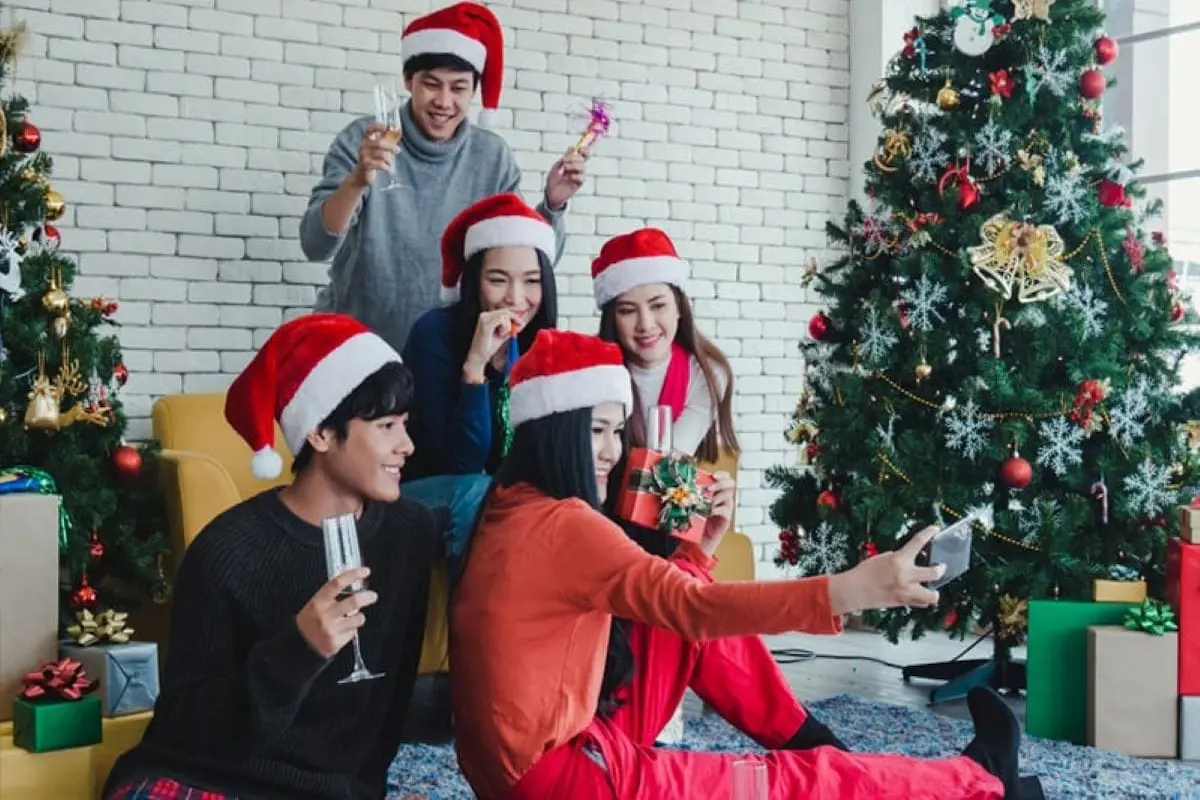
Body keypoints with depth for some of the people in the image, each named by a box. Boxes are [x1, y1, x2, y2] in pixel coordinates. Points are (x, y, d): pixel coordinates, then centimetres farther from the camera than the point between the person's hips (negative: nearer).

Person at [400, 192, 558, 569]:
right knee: (478, 494, -33)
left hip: (510, 494, 4)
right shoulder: (437, 332, -18)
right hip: (417, 496, -4)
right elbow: (462, 462, -24)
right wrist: (475, 363, -33)